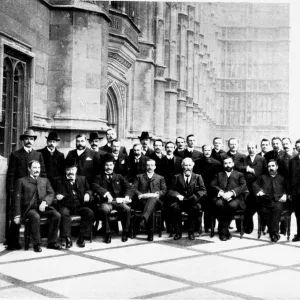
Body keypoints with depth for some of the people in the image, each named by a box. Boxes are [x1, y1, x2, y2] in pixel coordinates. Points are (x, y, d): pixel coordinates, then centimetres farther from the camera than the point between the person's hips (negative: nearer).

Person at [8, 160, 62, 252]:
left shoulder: (45, 181, 23)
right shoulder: (21, 181, 12)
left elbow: (51, 194, 10)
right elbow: (17, 199, 5)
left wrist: (45, 202, -13)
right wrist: (17, 215, -6)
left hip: (43, 207, 4)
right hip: (29, 208, -3)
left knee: (57, 215, -24)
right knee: (36, 217, -36)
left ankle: (52, 242, -15)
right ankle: (36, 244, -23)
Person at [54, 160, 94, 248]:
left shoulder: (82, 179, 16)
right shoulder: (60, 181, 9)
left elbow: (88, 190, 21)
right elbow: (57, 194, 7)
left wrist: (87, 194, -2)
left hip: (79, 206, 2)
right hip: (66, 206, -2)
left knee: (89, 213, -26)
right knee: (64, 213, -35)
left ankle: (81, 238, -16)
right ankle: (68, 239, -30)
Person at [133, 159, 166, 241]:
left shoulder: (160, 178, 28)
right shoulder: (139, 177, 28)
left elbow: (164, 191, 12)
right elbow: (134, 189, 12)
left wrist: (156, 194, -10)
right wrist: (140, 195, -11)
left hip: (156, 201, 0)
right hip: (142, 201, 0)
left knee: (153, 199, -41)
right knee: (151, 208, -39)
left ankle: (143, 219, -63)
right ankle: (150, 232, -46)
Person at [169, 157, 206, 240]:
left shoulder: (197, 177, 16)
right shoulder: (177, 177, 16)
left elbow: (203, 191, 6)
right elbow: (172, 190, 8)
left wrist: (195, 196, -14)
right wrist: (178, 195, -14)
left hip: (193, 202, 0)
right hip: (180, 202, 1)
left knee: (195, 208, -35)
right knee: (174, 207, -32)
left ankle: (191, 232, -19)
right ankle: (178, 232, -19)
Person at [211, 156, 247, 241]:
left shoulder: (239, 175, 24)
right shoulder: (219, 175, 28)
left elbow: (244, 186, 5)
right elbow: (213, 185, 11)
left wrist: (231, 193, -12)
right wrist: (221, 193, -11)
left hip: (235, 198, -1)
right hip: (221, 197, 1)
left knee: (232, 205, -36)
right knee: (219, 204, -34)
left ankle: (223, 229, -22)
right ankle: (225, 231, -24)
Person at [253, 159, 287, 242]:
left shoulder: (282, 178, 22)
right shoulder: (263, 177, 27)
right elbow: (255, 184, 16)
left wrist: (285, 195, -9)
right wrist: (259, 190, -6)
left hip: (278, 201, -1)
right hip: (265, 201, 1)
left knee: (278, 208, -35)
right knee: (264, 211, -30)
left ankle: (273, 232, -26)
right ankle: (275, 232, -18)